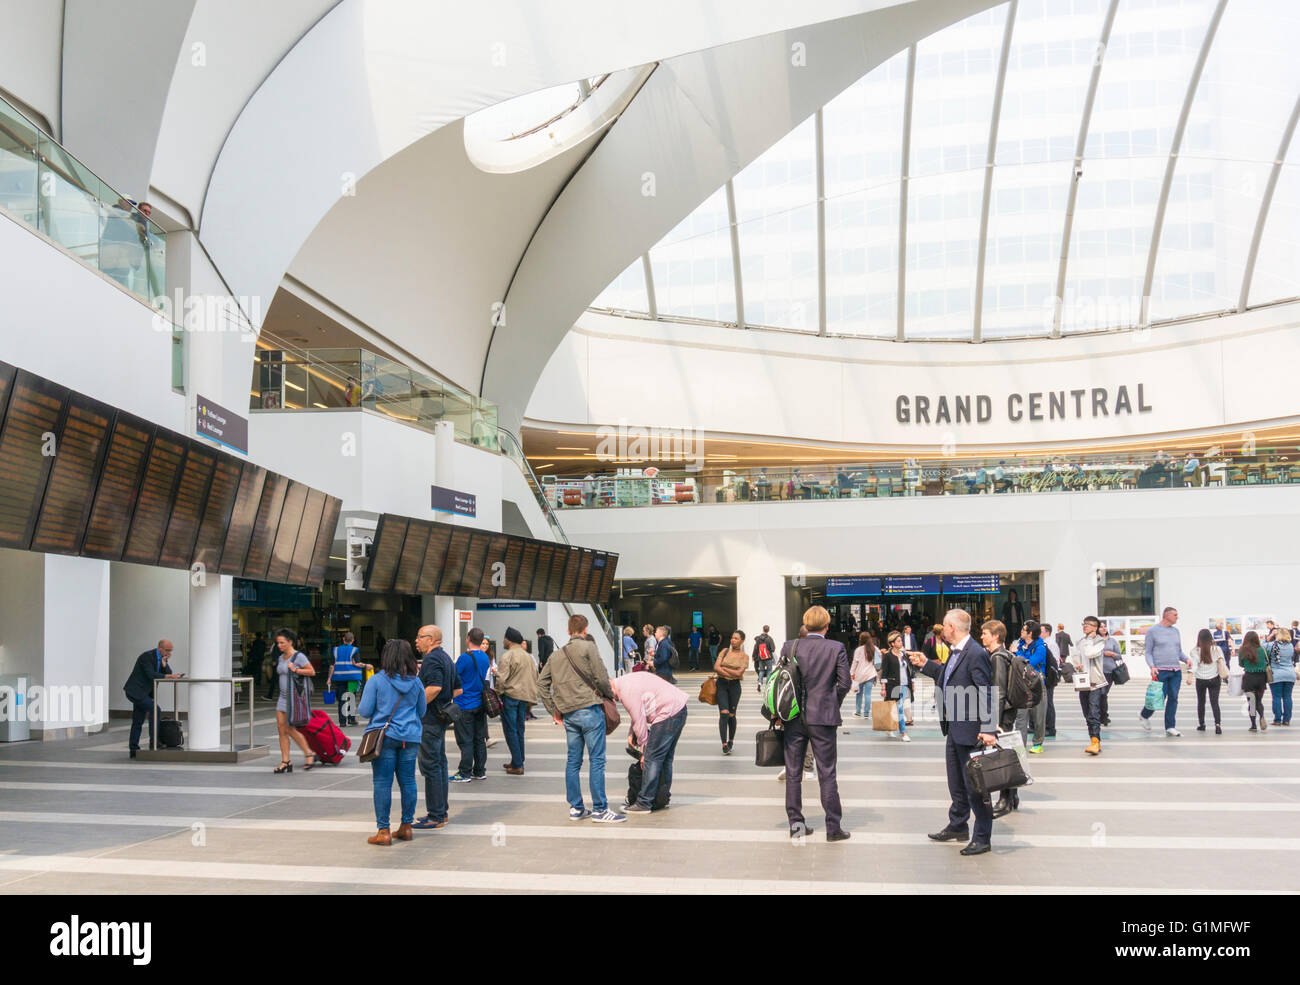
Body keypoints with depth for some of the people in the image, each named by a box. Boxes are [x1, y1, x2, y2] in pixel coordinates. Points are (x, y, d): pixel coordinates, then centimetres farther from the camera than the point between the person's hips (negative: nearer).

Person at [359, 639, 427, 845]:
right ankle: (406, 826, 18)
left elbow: (364, 711, -4)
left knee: (382, 783, 0)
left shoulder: (376, 681, -7)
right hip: (410, 737, 4)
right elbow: (421, 711, 13)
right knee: (408, 781, 11)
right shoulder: (416, 682, 4)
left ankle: (383, 831, 1)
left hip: (384, 737, -4)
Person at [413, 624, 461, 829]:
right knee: (440, 764, 15)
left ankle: (435, 816, -4)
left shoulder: (431, 659, -15)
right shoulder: (446, 658, 16)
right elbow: (458, 689, 20)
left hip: (430, 720, -10)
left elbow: (434, 687, -29)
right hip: (441, 717, 10)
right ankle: (441, 811, 22)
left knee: (430, 766, -6)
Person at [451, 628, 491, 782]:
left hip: (465, 705, -7)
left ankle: (465, 773, 2)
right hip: (481, 704, 7)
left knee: (465, 741, -2)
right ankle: (480, 771, 17)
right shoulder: (485, 657, 7)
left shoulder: (465, 657, -16)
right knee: (479, 739, 12)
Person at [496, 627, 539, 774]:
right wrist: (531, 700, 21)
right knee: (519, 729, 16)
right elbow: (534, 678, 18)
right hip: (524, 697, 7)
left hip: (510, 696, -7)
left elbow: (501, 679, -16)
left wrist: (498, 695, -7)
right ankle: (518, 762, 21)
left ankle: (517, 766, -5)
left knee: (510, 730, -3)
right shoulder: (528, 657, 15)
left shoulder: (507, 656, -10)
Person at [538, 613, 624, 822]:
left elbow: (541, 682, 15)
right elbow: (600, 677, -10)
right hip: (589, 709, -6)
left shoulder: (558, 654, 14)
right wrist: (610, 694, 8)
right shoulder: (588, 647, -4)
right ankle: (600, 809, -1)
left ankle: (575, 808, 16)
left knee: (573, 761, 11)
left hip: (568, 714, 6)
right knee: (597, 760, -3)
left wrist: (554, 710, 16)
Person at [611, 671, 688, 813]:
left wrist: (645, 751, -4)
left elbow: (639, 722, -13)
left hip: (668, 714, -11)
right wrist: (632, 733, 15)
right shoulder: (625, 682, 15)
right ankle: (661, 800, 24)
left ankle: (643, 803, -4)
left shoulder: (627, 691, -17)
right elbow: (639, 713, 24)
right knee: (665, 759, 17)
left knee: (652, 759, -7)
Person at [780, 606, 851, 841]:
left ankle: (795, 822, 14)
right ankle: (833, 827, 6)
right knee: (827, 773, 4)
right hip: (823, 717, -1)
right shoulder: (836, 649, -6)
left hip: (793, 718, 2)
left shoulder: (789, 647, -3)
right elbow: (844, 683, -6)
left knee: (793, 772, 11)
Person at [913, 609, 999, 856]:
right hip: (954, 729, 10)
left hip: (971, 731, -10)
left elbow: (985, 694, -22)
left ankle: (983, 838, 9)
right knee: (956, 783, 21)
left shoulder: (976, 654, -20)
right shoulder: (955, 653, 10)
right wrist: (925, 665, 23)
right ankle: (957, 826, 36)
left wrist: (988, 729, -26)